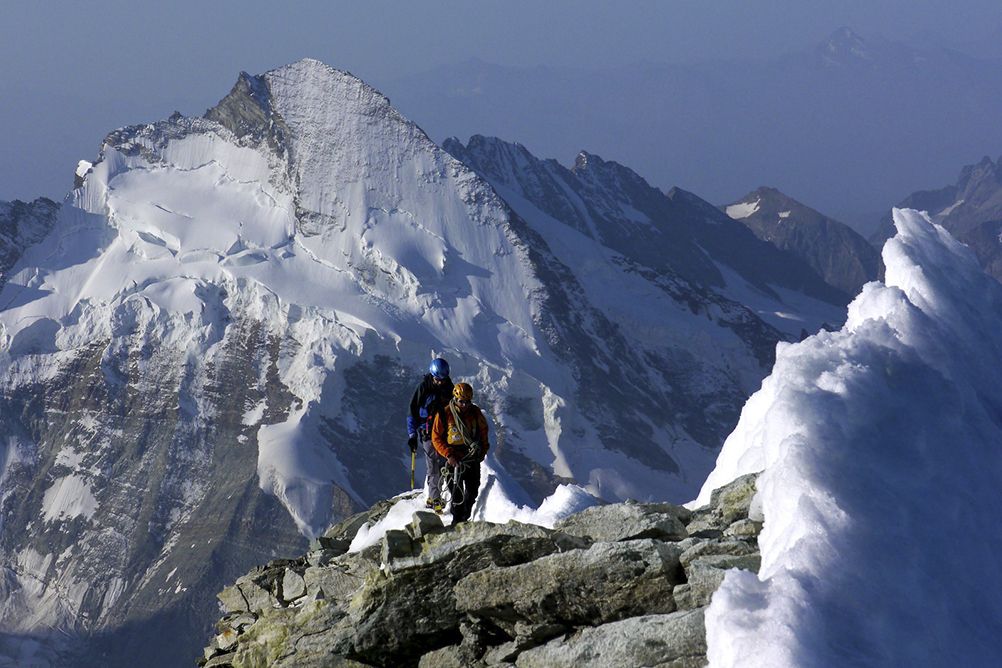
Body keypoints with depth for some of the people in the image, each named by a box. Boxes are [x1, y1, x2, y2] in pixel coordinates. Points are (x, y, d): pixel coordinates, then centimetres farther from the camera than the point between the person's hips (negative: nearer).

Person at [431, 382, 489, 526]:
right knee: (456, 493, -1)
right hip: (454, 458, -3)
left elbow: (483, 431, 14)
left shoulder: (475, 412, -1)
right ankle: (457, 521, 11)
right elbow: (436, 438, -7)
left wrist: (483, 450, 7)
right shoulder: (444, 414, -12)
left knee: (472, 492, 8)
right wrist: (448, 455, -17)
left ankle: (465, 517, 28)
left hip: (473, 458, 3)